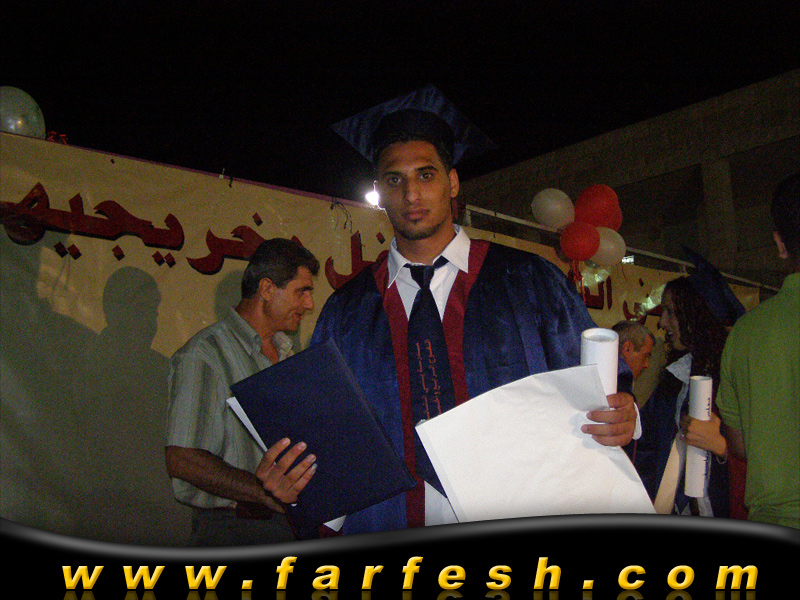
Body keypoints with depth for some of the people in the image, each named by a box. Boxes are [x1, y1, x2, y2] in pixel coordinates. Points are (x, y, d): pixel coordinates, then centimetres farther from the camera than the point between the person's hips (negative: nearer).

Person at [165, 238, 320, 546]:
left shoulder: (286, 353, 16)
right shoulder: (204, 355, -10)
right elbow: (181, 459, -19)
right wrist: (263, 492, -29)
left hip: (292, 521, 6)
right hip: (234, 529, -6)